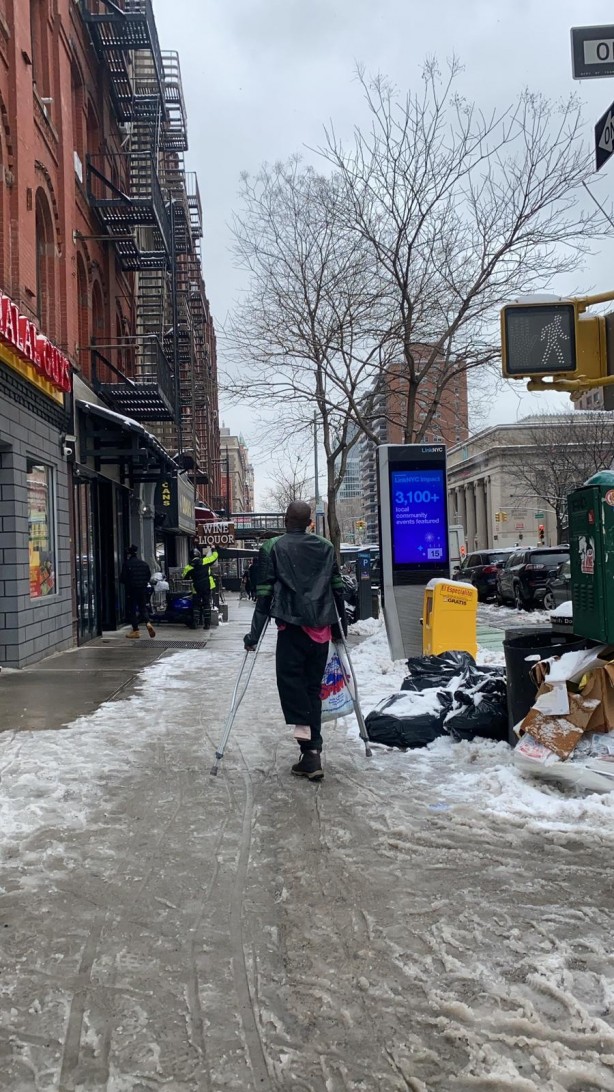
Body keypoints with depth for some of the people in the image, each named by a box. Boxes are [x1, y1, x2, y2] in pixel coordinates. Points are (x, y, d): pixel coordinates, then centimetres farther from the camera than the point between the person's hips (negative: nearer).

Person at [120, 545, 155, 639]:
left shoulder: (127, 564, -9)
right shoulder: (144, 563, 5)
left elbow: (123, 578, -10)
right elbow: (149, 576, 10)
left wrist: (126, 583, 12)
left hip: (131, 590, -4)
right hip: (143, 589, 4)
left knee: (132, 610, 4)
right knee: (143, 608, 13)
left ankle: (135, 631, 3)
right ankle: (148, 623, -12)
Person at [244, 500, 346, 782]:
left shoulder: (272, 548, 0)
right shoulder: (326, 547, 12)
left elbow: (265, 593, -4)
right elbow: (338, 588, 12)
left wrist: (254, 634, -1)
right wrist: (341, 625, 21)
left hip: (292, 625, -4)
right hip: (322, 628, 4)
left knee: (289, 677, 3)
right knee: (313, 686, 9)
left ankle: (303, 726, -22)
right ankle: (312, 753, 7)